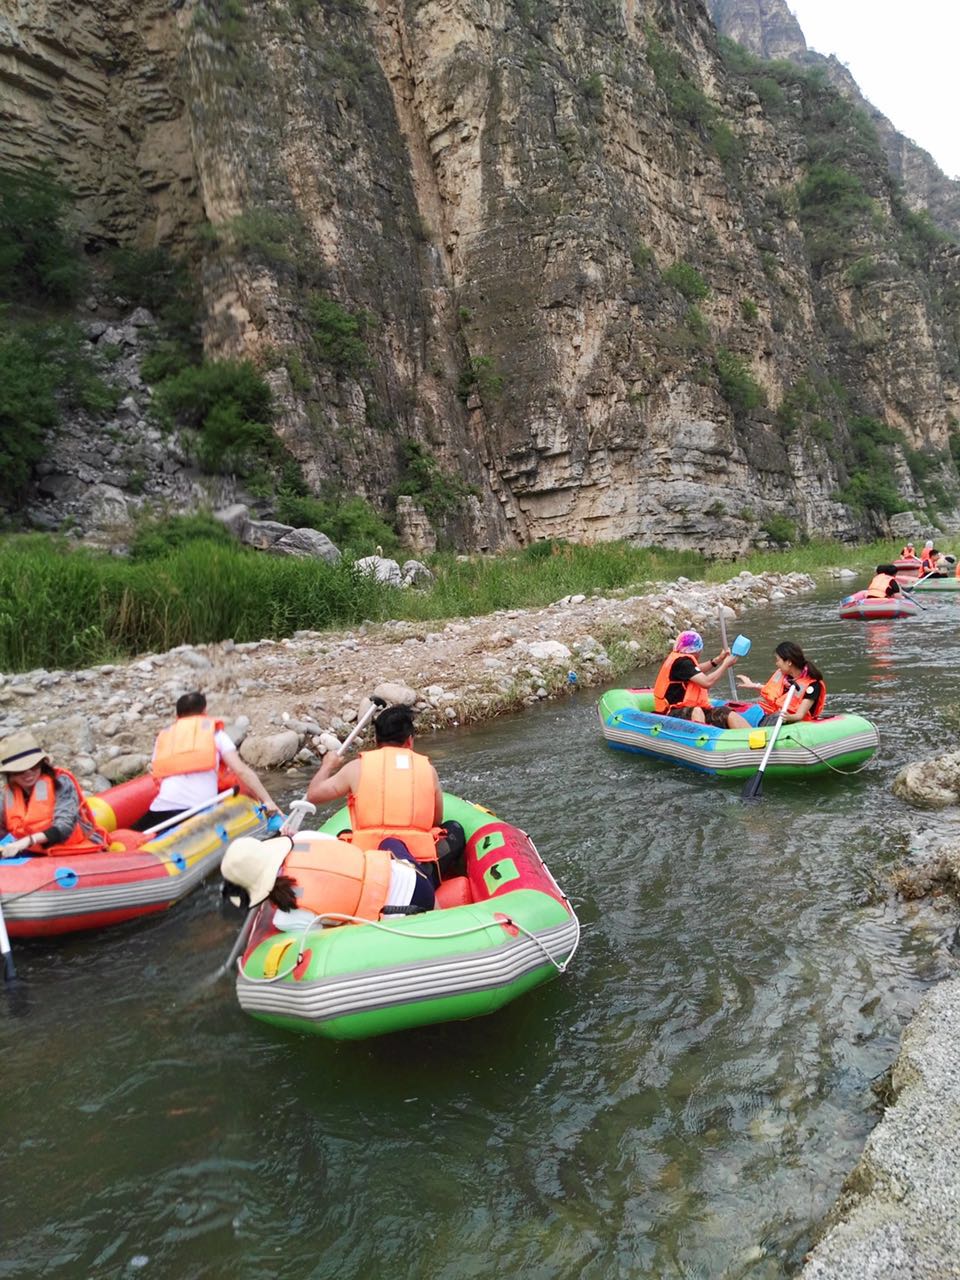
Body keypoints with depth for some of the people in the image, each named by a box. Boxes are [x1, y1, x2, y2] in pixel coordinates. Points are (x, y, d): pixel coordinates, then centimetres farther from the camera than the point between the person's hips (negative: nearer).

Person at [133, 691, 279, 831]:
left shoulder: (163, 735, 23)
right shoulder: (215, 732, 15)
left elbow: (157, 775, 20)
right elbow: (241, 771, 4)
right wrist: (267, 801, 4)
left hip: (162, 807, 2)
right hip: (202, 811, -2)